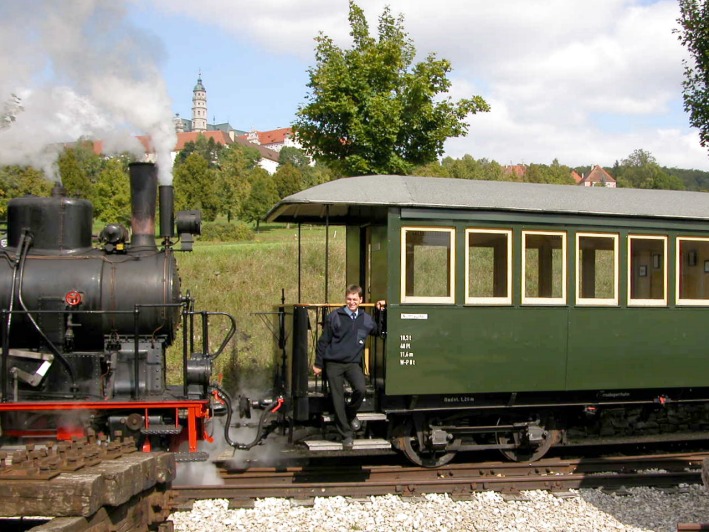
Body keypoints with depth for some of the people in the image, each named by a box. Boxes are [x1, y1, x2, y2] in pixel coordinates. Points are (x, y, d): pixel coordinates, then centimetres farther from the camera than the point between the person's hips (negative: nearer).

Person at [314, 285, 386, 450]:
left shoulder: (366, 319, 6)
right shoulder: (334, 317, -2)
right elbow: (323, 341, 4)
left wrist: (382, 311, 10)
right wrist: (318, 364, 5)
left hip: (353, 363, 1)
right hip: (333, 363, -1)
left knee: (360, 389, -25)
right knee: (337, 399, -2)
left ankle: (351, 414, 7)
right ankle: (346, 435, 11)